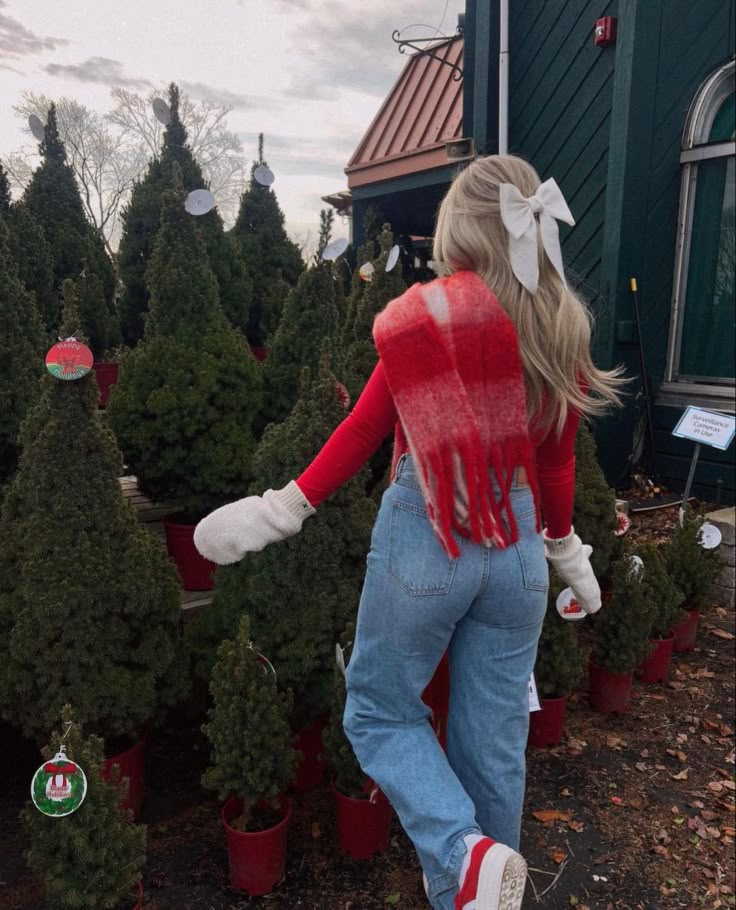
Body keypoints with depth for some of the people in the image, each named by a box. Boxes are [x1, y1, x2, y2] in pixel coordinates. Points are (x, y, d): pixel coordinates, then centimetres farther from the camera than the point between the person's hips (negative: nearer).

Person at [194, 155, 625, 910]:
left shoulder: (428, 313, -11)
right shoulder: (563, 325, 2)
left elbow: (367, 425, -8)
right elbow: (558, 456, 7)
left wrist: (286, 506, 1)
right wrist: (565, 547, 21)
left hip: (425, 535, -4)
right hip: (518, 544, 5)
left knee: (380, 710, 17)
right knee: (494, 733, 18)